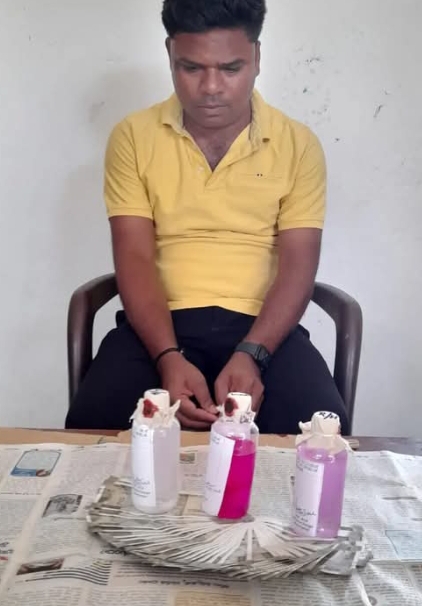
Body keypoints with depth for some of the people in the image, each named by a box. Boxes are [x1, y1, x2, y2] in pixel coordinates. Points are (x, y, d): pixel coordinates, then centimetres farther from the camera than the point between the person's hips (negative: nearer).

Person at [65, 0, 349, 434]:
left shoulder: (298, 145, 3)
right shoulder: (133, 137, 3)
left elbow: (298, 264, -3)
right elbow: (134, 258, -4)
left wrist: (251, 355, -20)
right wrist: (168, 357, -21)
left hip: (263, 325, 0)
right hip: (160, 322, 1)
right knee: (92, 424, -24)